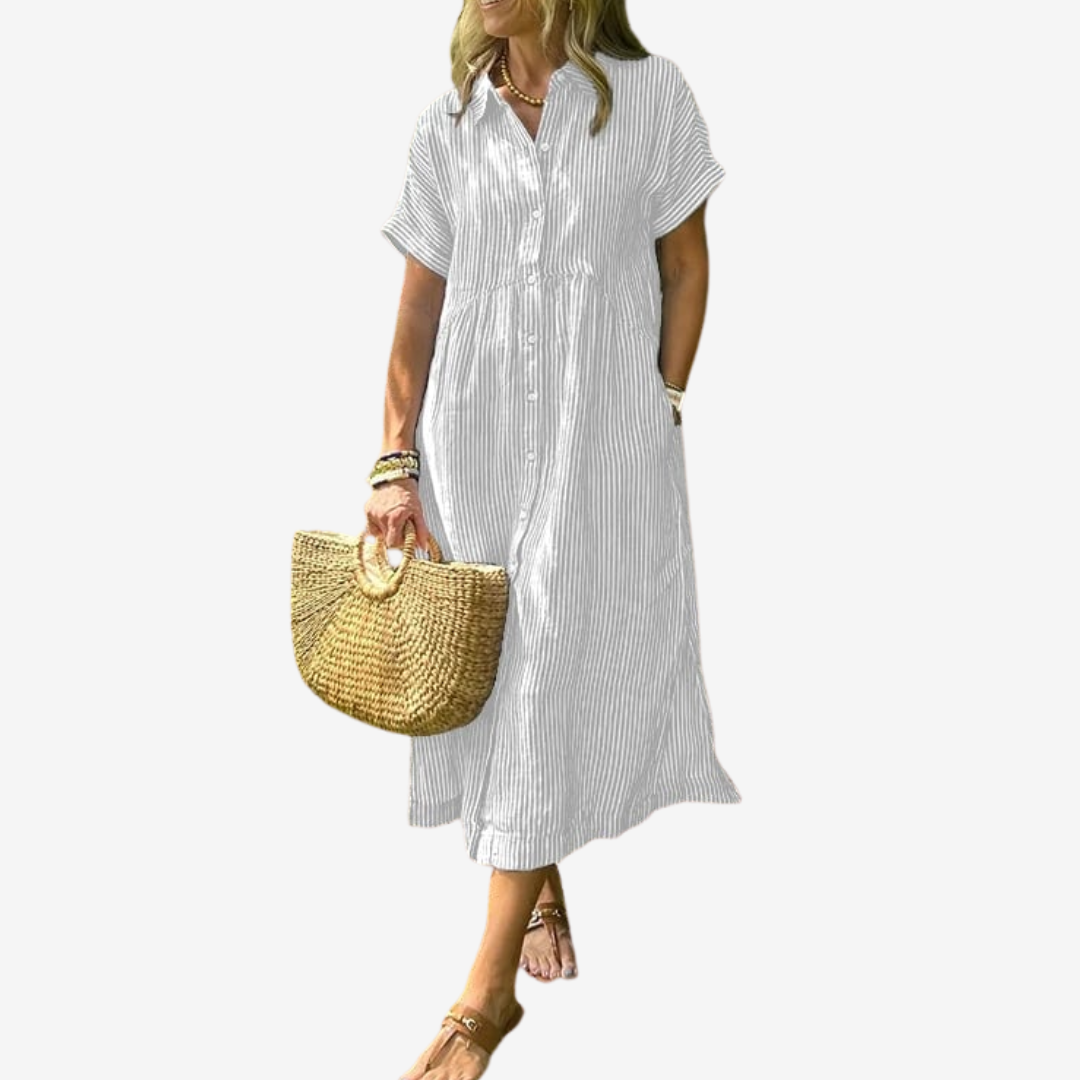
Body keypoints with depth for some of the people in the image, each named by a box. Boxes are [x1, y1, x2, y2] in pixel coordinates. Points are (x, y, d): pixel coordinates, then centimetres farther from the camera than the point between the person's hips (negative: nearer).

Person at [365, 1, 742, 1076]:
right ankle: (540, 890, 31)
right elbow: (418, 307, 4)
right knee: (490, 667, 9)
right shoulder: (448, 123, 5)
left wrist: (660, 411, -3)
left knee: (552, 670, -4)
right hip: (474, 435, 3)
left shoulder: (649, 95, -1)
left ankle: (490, 987, 1)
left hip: (603, 435, -3)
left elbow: (686, 269, 4)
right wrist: (394, 463, -1)